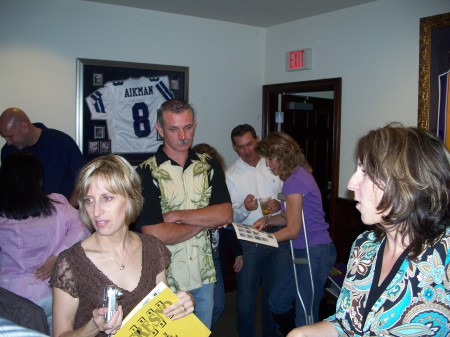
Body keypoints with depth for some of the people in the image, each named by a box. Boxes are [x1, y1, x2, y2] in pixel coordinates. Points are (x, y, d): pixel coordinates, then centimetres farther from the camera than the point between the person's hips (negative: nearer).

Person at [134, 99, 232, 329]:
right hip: (165, 280, -4)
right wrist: (205, 220, -10)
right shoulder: (147, 173, -13)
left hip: (204, 276, 4)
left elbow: (225, 215, -8)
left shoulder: (209, 166, 2)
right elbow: (154, 234, -20)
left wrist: (178, 215, -18)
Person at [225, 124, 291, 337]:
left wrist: (280, 205, -9)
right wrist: (245, 208, -26)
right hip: (249, 240, -2)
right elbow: (232, 216, -5)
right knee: (246, 293, 5)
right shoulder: (231, 175, 0)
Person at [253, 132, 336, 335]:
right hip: (305, 253, 10)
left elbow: (293, 230, -15)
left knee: (306, 318, 2)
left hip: (314, 254, -10)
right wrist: (268, 219, 1)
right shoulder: (299, 175, 11)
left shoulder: (294, 182, -19)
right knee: (277, 302, 18)